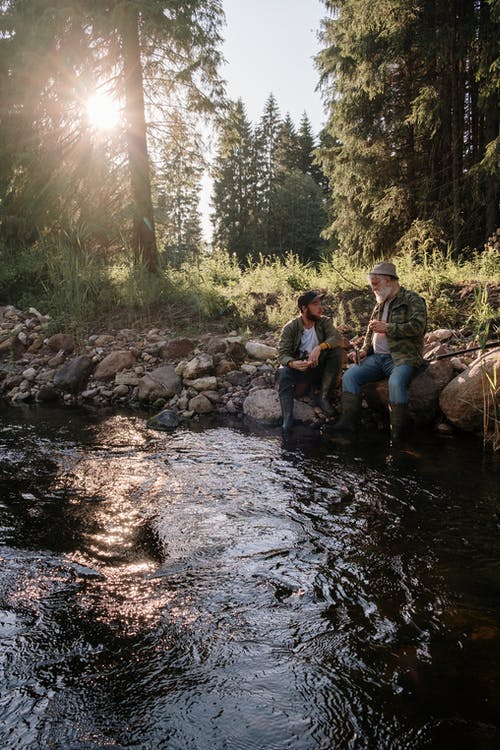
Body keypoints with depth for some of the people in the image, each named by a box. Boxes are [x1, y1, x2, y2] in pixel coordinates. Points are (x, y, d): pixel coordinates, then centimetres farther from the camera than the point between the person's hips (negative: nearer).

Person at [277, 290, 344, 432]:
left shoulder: (324, 322, -1)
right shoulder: (290, 328, -7)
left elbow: (337, 337, -19)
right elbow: (282, 354, -14)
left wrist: (319, 347, -38)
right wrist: (292, 363, -38)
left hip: (320, 367, 2)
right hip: (299, 367, -2)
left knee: (337, 351, -23)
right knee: (284, 372, -32)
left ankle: (323, 397, -18)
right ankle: (287, 420, -38)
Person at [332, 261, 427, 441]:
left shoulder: (412, 300, 0)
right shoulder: (380, 305, 23)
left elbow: (418, 326, -16)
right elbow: (371, 332, 30)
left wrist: (387, 328, -16)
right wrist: (364, 350, 11)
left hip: (402, 357, -7)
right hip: (377, 357, 7)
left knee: (396, 382, -36)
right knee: (350, 375, -13)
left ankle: (397, 433, -25)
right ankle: (348, 422, -12)